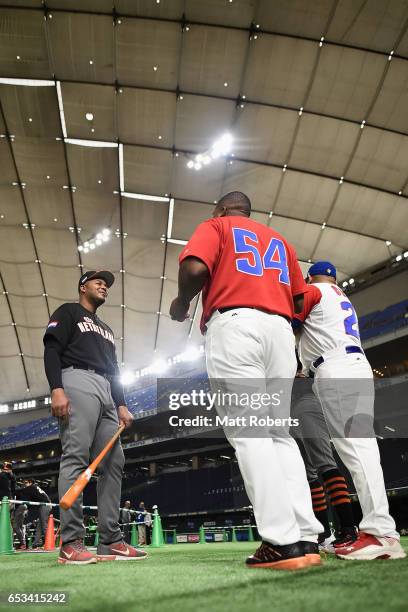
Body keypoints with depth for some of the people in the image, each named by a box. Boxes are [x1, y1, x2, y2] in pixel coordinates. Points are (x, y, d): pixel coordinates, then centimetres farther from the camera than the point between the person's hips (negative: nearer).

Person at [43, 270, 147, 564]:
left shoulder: (107, 329, 33)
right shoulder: (68, 312, 12)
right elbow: (52, 350, -3)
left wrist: (121, 405, 13)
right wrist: (57, 389, -18)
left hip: (106, 392, 8)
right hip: (77, 381, -8)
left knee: (114, 462, 0)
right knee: (75, 457, -17)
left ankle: (111, 540, 2)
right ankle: (71, 543, -17)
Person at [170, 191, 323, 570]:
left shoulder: (215, 226, 14)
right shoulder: (279, 241, 29)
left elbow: (195, 268, -8)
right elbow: (301, 303, 19)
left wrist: (181, 303, 8)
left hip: (234, 325, -5)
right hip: (280, 329, 6)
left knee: (247, 434, -10)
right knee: (278, 433, 6)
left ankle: (283, 541, -15)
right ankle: (306, 537, 0)